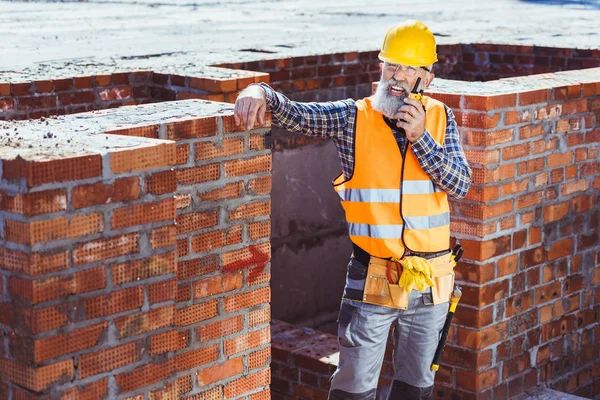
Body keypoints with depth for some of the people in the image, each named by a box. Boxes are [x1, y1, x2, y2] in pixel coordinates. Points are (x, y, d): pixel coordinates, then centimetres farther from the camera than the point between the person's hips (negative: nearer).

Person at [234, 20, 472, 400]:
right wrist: (261, 92, -32)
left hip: (430, 280, 3)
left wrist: (420, 138, -17)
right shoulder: (353, 117, -6)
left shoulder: (440, 118, 1)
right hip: (372, 280, -3)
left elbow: (461, 185, -7)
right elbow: (294, 114, -12)